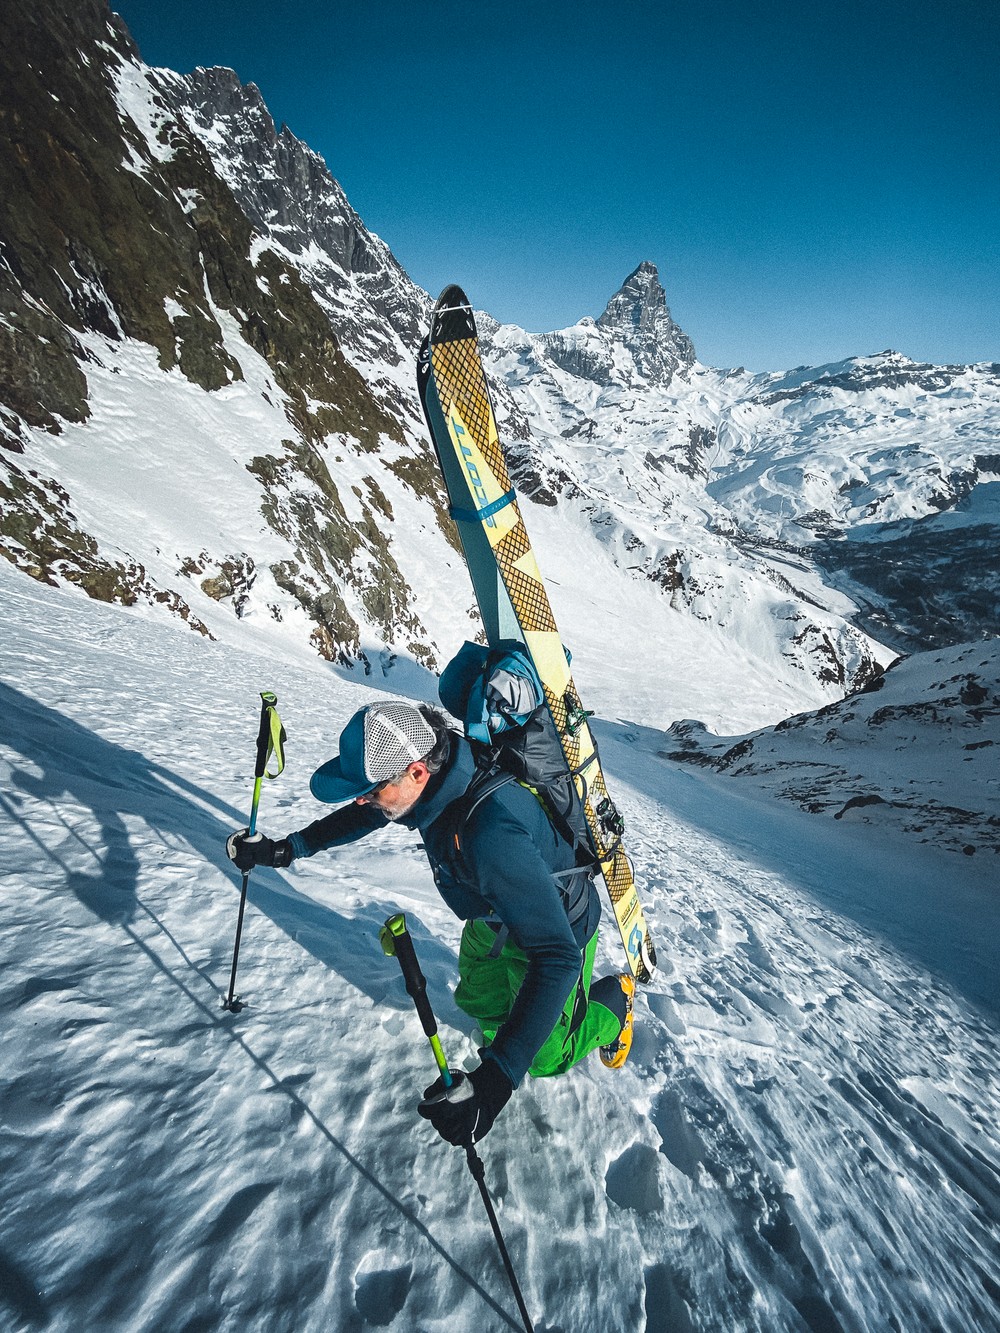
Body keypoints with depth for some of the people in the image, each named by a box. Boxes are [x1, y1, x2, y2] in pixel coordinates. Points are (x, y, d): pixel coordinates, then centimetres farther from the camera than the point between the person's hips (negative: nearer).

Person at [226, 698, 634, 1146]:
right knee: (479, 1000, 24)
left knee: (545, 1057, 12)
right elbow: (366, 814, 0)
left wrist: (493, 1081, -50)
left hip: (557, 928, -6)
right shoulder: (433, 774, -22)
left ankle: (613, 997, 35)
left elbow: (556, 957, -47)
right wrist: (285, 849, -1)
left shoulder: (490, 836, -48)